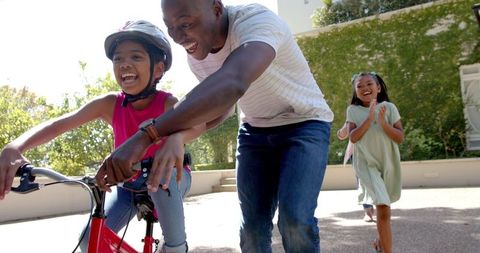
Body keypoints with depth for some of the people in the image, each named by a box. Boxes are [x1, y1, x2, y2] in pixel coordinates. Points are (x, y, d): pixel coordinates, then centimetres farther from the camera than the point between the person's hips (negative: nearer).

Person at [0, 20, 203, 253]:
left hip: (171, 179, -3)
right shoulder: (110, 104, -18)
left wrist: (175, 139, -73)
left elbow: (195, 124, -48)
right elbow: (59, 124, -26)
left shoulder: (168, 103, -26)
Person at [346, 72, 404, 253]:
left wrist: (383, 122, -21)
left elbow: (400, 138, -5)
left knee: (383, 207, 19)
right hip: (367, 164, -3)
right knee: (383, 209, -18)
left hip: (388, 163, 3)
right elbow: (353, 137, -14)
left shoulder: (389, 108, -2)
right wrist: (370, 118, -22)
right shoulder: (353, 110, -4)